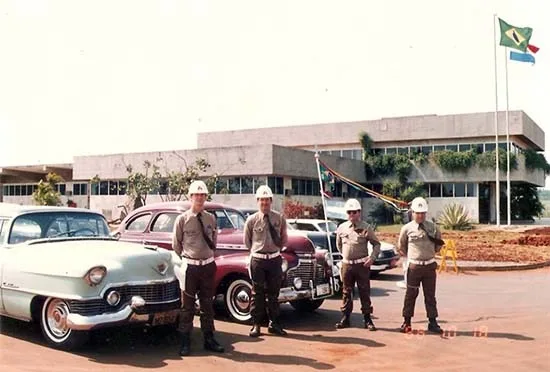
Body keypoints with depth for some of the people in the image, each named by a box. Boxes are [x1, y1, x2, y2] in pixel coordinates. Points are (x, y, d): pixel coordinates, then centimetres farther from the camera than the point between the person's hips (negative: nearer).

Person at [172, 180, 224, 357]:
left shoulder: (211, 218, 5)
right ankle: (185, 342, 14)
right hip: (189, 267, -3)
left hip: (208, 265, 3)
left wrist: (209, 256, 10)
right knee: (187, 305, 4)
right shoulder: (182, 219, -5)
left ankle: (209, 339, 23)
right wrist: (186, 260, 4)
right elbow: (176, 245, 3)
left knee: (207, 304, 12)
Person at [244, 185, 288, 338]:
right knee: (257, 293, 4)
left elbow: (284, 239, 13)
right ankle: (256, 325, 12)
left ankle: (274, 324, 20)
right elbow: (247, 242, 8)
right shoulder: (251, 220, -4)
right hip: (257, 260, -2)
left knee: (274, 292, 11)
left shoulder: (280, 218, 0)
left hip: (275, 259, 2)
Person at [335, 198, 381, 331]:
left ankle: (367, 318, 8)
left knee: (364, 292, 1)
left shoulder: (366, 228, -3)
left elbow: (376, 244, 0)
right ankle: (345, 317, 17)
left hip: (362, 264, -3)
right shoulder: (342, 228, 6)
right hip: (346, 264, 3)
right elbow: (339, 244, 21)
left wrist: (372, 257, -12)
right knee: (346, 292, 9)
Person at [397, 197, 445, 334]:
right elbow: (401, 247, 9)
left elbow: (439, 243, 16)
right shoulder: (407, 228, -4)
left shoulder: (432, 227, 2)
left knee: (430, 295, 8)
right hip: (414, 266, -2)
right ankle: (407, 321, 14)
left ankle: (433, 322, 14)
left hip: (430, 265, 2)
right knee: (411, 294, 5)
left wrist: (432, 252, 8)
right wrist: (410, 256, 7)